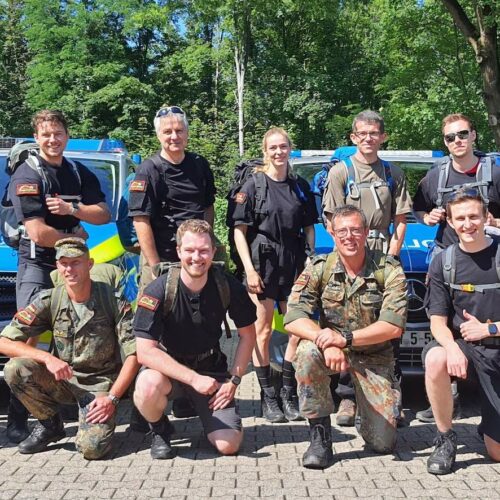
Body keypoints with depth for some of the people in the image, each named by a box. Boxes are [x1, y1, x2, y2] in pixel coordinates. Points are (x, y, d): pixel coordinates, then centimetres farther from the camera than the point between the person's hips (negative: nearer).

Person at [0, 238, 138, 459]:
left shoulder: (113, 299, -12)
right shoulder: (48, 300, -6)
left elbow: (134, 354, -13)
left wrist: (112, 397, -21)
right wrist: (47, 357, -24)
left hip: (99, 384, -3)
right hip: (62, 380, 3)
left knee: (92, 447, -26)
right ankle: (49, 424, 2)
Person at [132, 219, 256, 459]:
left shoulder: (228, 286, -12)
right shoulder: (158, 291, -21)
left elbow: (247, 335, 2)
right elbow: (145, 351, -23)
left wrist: (233, 381, -5)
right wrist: (193, 379, -28)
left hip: (211, 369, 2)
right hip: (168, 367, -1)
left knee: (229, 445, -14)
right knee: (148, 386, -37)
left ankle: (204, 408, 20)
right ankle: (160, 430, -2)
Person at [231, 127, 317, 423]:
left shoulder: (301, 187, 11)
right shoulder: (254, 185, -1)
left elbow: (309, 229, 14)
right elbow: (240, 230, -4)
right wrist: (250, 269, -12)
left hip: (295, 265, 4)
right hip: (263, 262, -4)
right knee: (263, 332, 1)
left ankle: (289, 393, 17)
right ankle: (268, 396, 11)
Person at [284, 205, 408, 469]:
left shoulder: (389, 269, -13)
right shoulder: (318, 268, -10)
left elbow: (394, 326, -21)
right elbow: (293, 319, -19)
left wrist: (345, 338, -32)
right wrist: (326, 341, -37)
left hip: (374, 357, 0)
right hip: (332, 349, 1)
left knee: (383, 442, -7)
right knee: (307, 353, -35)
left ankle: (365, 409, 29)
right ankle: (320, 434, -16)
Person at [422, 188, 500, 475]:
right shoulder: (443, 263, -1)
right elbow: (438, 322, -6)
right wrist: (452, 348, -26)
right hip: (460, 345, 1)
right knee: (436, 359, -37)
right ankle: (446, 439, -15)